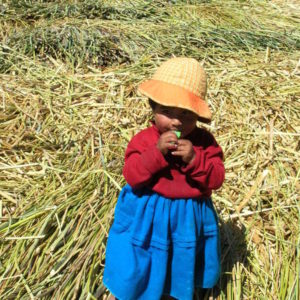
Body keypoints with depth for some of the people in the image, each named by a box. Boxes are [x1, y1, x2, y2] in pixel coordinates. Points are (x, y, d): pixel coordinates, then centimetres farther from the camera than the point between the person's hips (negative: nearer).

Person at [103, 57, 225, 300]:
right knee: (135, 272, 18)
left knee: (182, 269, 27)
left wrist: (194, 159, -30)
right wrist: (157, 151, -33)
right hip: (147, 217, -2)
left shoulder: (204, 141, -9)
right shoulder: (144, 139, -14)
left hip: (189, 217, 3)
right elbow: (133, 177, -21)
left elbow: (216, 179, -13)